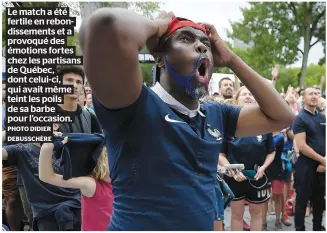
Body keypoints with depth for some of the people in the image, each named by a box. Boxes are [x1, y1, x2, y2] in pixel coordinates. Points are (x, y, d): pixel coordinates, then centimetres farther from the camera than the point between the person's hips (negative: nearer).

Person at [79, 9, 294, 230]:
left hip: (205, 225, 7)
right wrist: (156, 27, -13)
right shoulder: (137, 105, -17)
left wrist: (231, 59, 2)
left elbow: (282, 117, 7)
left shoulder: (216, 114, 5)